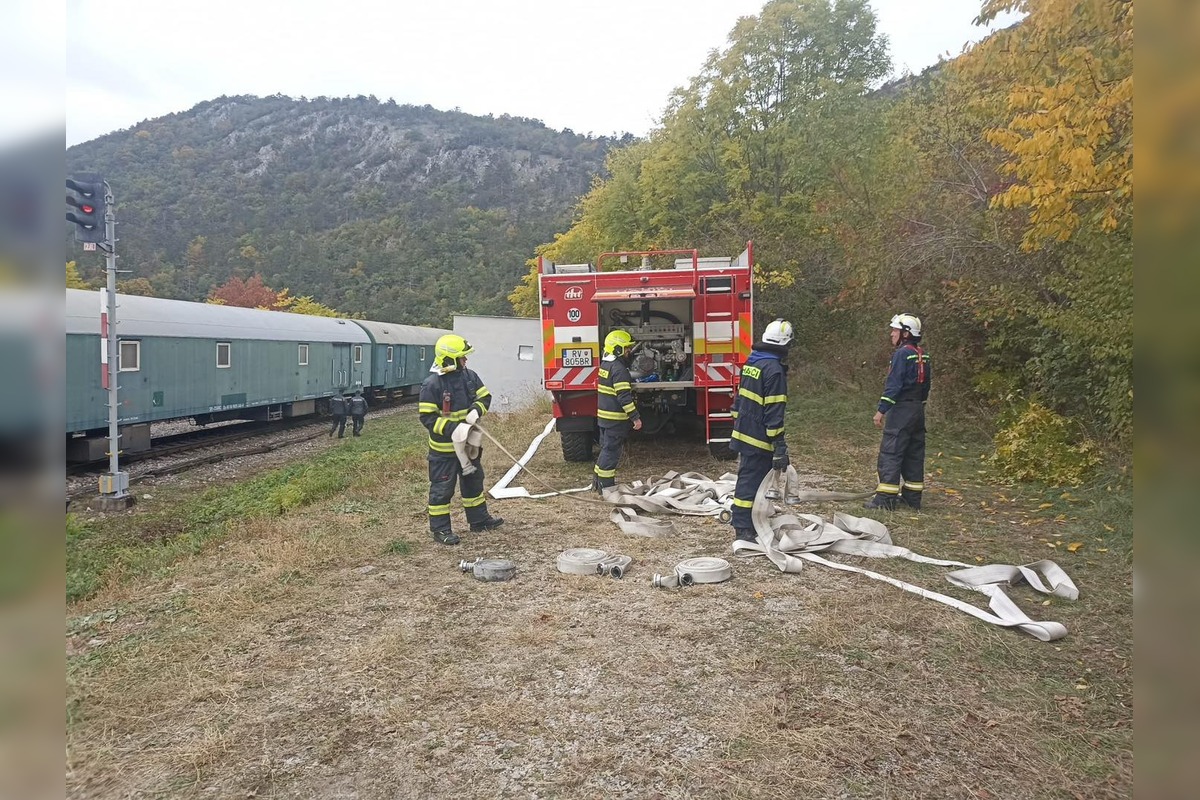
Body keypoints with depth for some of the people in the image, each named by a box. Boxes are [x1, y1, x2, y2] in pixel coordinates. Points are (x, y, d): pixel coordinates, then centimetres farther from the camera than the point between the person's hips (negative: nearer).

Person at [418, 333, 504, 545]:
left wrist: (476, 410, -16)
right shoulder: (432, 384, -21)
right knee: (442, 488, 2)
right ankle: (440, 529, 13)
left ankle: (479, 520, 36)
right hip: (444, 448, -7)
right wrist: (452, 429, -30)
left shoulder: (469, 376, -1)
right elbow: (427, 417, -20)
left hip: (468, 443, 8)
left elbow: (485, 396, 6)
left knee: (474, 481, 20)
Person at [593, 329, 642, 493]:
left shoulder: (605, 364, 11)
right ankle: (606, 486, 3)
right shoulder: (619, 369, -19)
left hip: (603, 415, 9)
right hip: (616, 418, -9)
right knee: (611, 451, -2)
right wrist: (635, 417, -20)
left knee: (606, 448, 18)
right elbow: (624, 397, -23)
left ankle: (598, 480, 26)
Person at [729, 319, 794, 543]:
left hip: (743, 433, 9)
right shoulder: (774, 370, -19)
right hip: (759, 438, -9)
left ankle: (742, 524, 27)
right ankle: (744, 530, 3)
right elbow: (774, 412, -21)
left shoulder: (751, 362, 9)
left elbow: (739, 399, 17)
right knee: (751, 482, -3)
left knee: (748, 478, 17)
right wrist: (780, 447, -19)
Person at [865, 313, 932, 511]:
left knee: (890, 453, -7)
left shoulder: (902, 354, -14)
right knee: (914, 453, 12)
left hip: (901, 410, -9)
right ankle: (912, 497, 18)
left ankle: (885, 499, -8)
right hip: (918, 409, 9)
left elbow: (894, 385, -19)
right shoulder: (922, 355, 13)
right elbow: (925, 384, 18)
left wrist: (881, 410, -16)